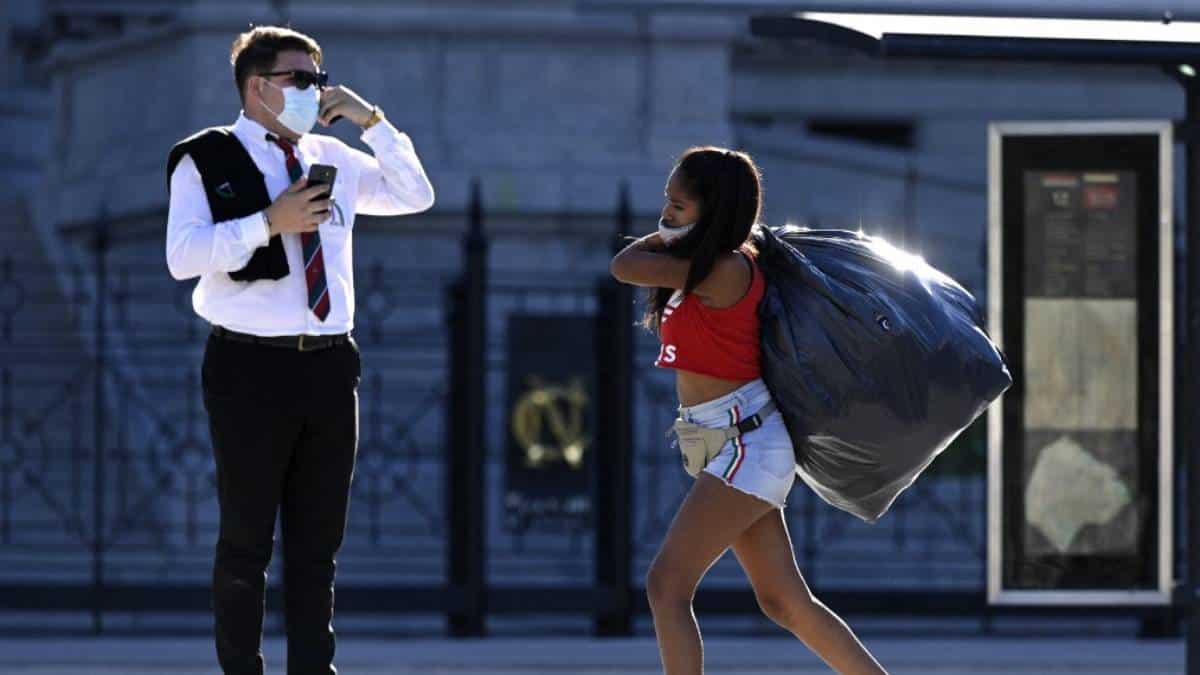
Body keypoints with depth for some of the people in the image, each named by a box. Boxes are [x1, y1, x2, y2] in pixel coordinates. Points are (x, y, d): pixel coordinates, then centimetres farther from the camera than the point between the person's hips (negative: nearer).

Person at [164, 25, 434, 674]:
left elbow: (415, 196, 17)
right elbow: (182, 256, -13)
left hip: (329, 366, 5)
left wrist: (373, 121, 6)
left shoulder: (332, 159, 14)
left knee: (318, 540, 7)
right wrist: (268, 223, -20)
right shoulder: (206, 159, -1)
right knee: (247, 537, -1)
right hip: (251, 368, -5)